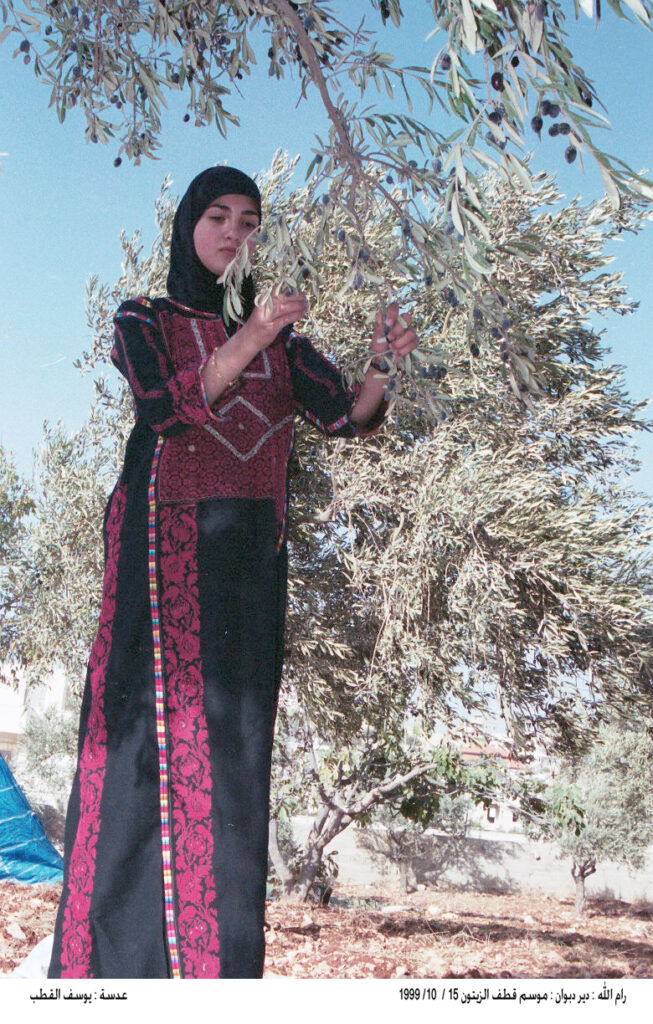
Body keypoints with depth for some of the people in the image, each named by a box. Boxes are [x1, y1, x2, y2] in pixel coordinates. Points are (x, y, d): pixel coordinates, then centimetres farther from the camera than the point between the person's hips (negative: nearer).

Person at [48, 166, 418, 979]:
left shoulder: (282, 338, 20)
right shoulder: (143, 321, 12)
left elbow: (344, 416, 8)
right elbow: (166, 404, -7)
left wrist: (384, 363, -12)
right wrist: (246, 343, -19)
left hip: (251, 550, 3)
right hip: (165, 538, -3)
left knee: (234, 739, -3)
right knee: (160, 728, -11)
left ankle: (221, 957, -1)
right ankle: (126, 954, -6)